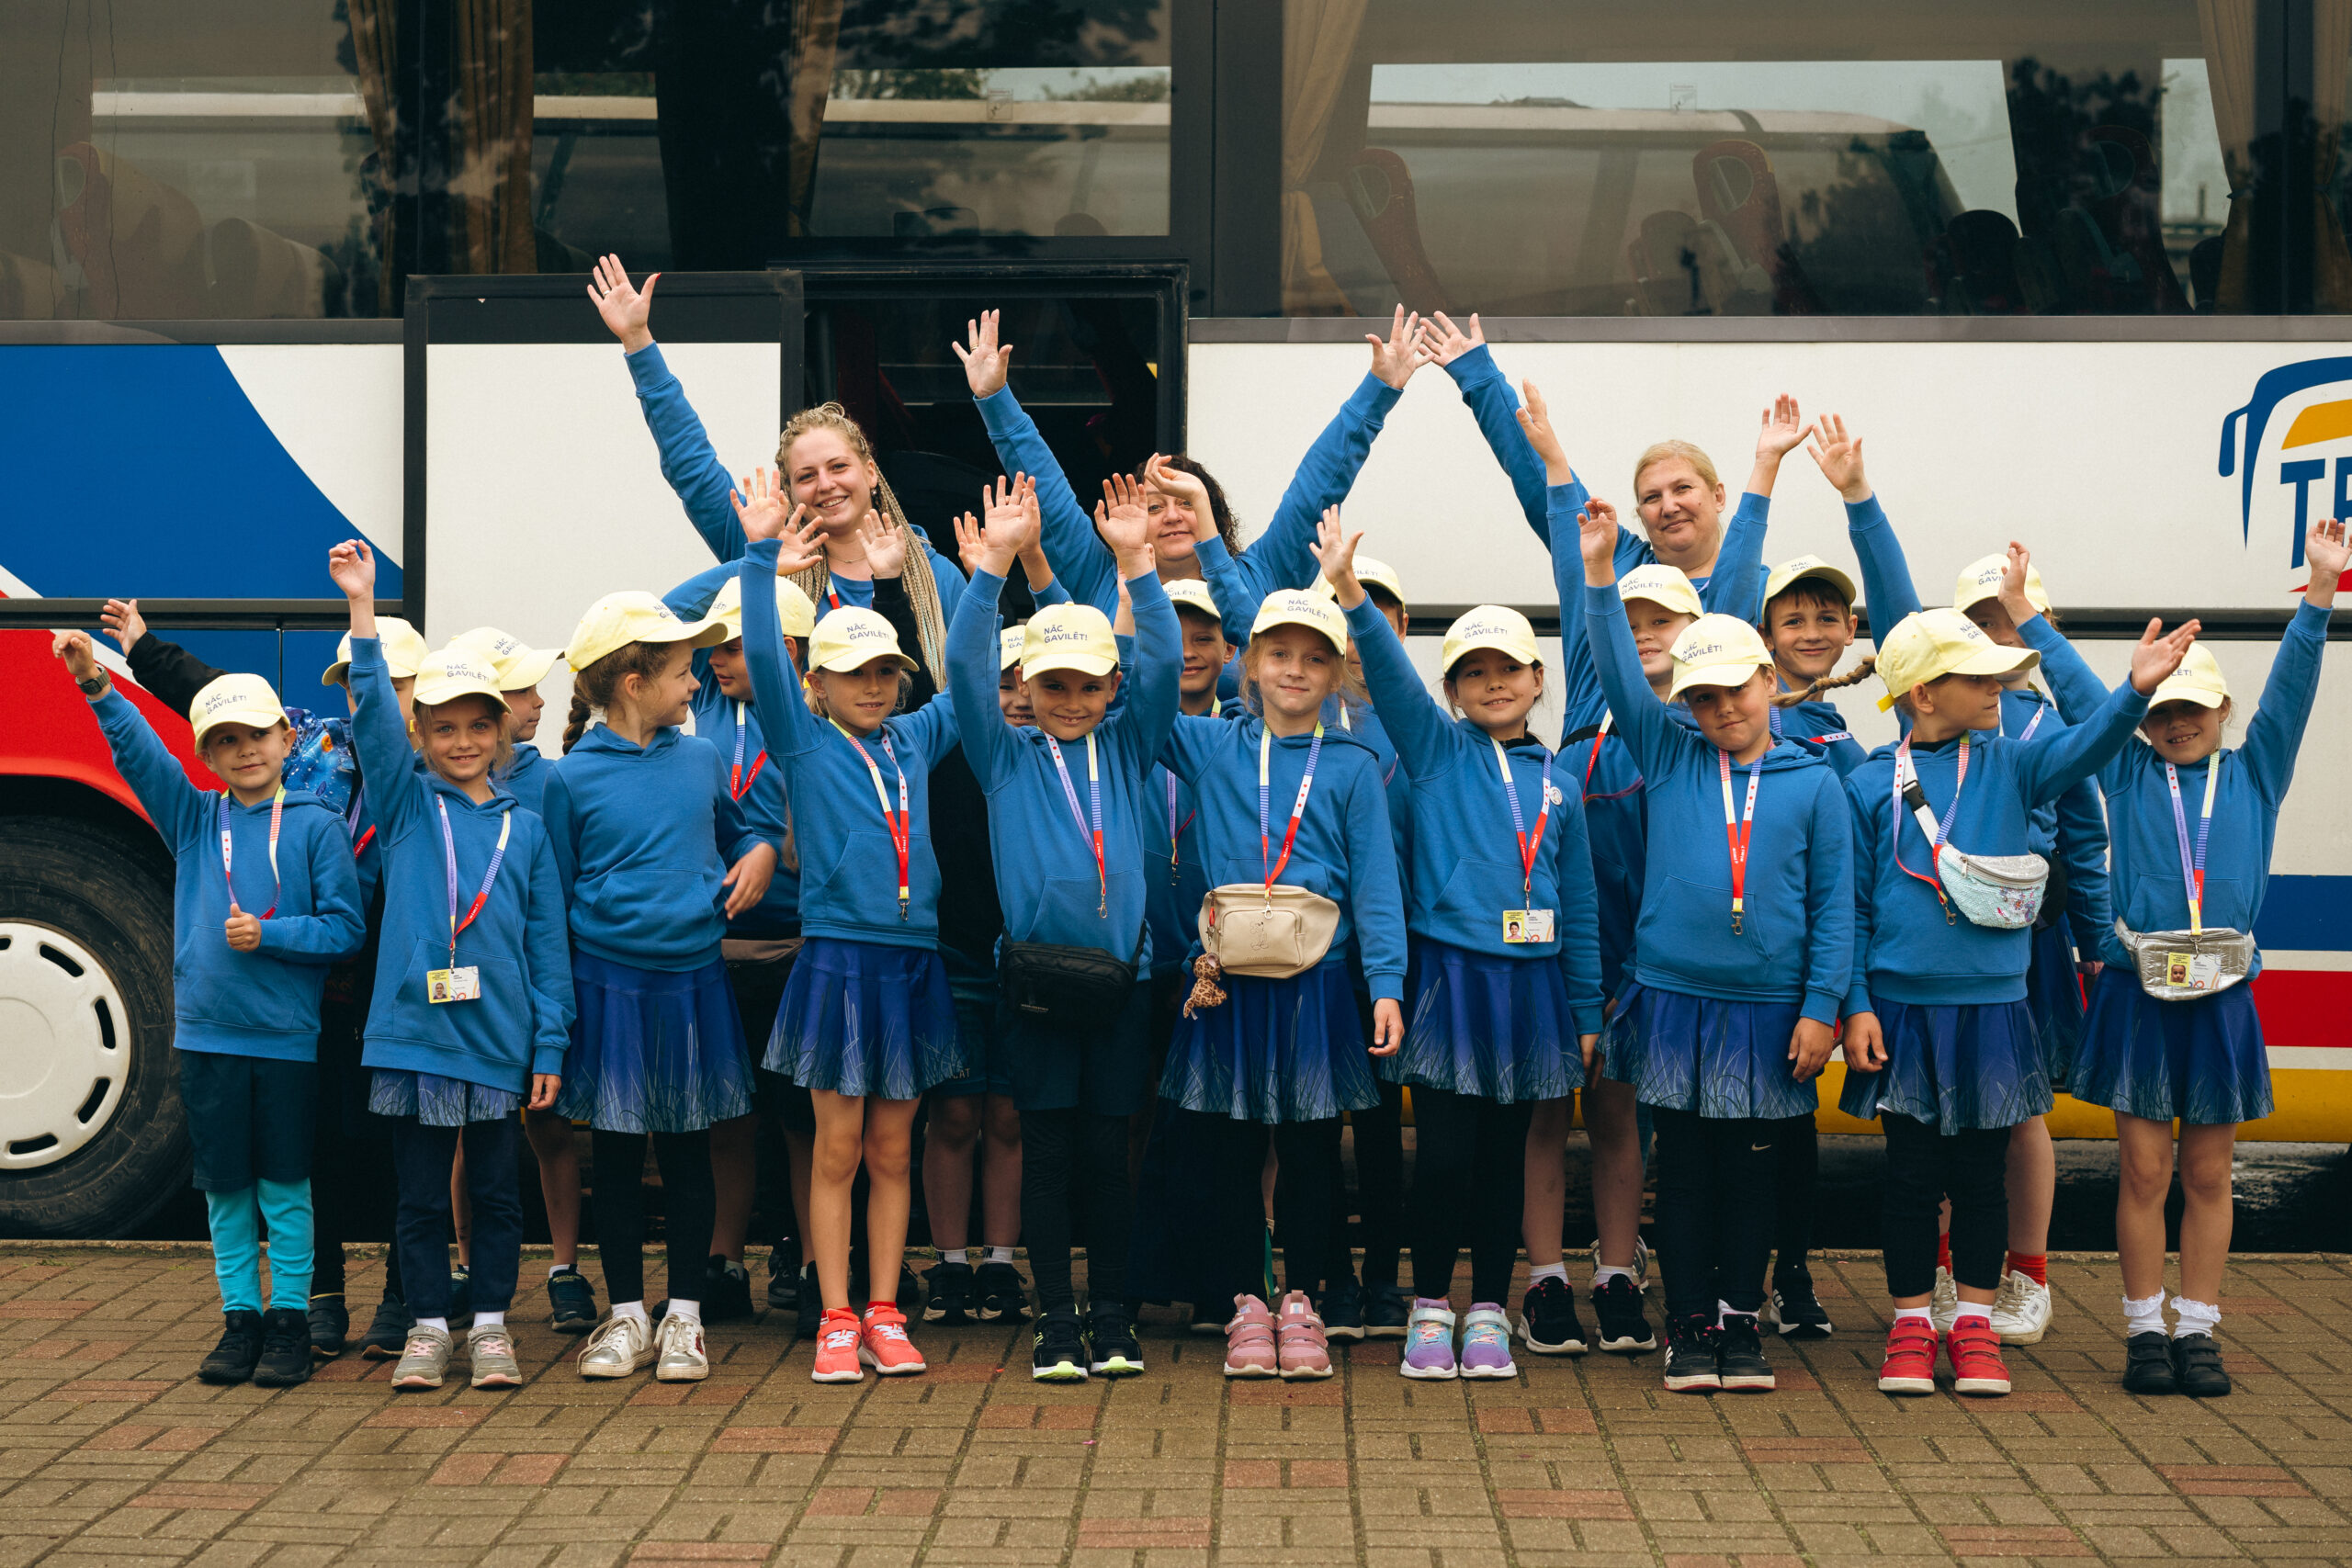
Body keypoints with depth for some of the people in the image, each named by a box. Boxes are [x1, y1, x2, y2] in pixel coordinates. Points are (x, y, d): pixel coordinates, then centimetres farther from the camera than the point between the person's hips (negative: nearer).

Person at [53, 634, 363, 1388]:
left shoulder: (316, 825, -2)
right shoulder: (193, 820, 6)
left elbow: (345, 928, -4)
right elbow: (140, 753, -7)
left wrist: (270, 935, -16)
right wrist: (97, 686, -21)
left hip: (288, 1039, -3)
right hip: (206, 1036, 3)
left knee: (284, 1189, 3)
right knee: (224, 1188, 9)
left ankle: (289, 1320, 11)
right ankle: (240, 1318, 18)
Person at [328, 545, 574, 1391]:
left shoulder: (525, 827, 7)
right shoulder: (407, 805, 5)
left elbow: (548, 941, 7)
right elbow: (373, 713, -8)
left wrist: (550, 1044, 2)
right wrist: (361, 608, -17)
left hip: (501, 1039, 1)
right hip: (414, 1034, -1)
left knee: (497, 1191, 8)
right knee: (421, 1194, 6)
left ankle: (491, 1325, 17)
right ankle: (428, 1327, 15)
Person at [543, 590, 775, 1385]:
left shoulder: (700, 759, 5)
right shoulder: (570, 779, -5)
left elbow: (739, 828, 23)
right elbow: (553, 898, 0)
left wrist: (760, 852, 0)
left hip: (692, 980, 3)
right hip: (609, 983, -3)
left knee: (688, 1151, 8)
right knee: (616, 1155, 6)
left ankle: (684, 1315, 17)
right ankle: (626, 1315, 18)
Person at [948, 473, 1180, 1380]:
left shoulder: (1128, 748, 10)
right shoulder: (1005, 755, 6)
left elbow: (1163, 664, 0)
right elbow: (964, 666, -4)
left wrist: (1136, 562, -8)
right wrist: (995, 562, -11)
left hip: (1120, 973, 1)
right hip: (1035, 974, -1)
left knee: (1106, 1152, 5)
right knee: (1047, 1151, 2)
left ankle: (1112, 1317, 14)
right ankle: (1056, 1319, 8)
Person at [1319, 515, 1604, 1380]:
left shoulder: (1555, 784, 10)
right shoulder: (1435, 749, 3)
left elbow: (1578, 904, 13)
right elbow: (1391, 673, -14)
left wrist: (1585, 1011, 12)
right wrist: (1350, 593, -30)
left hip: (1530, 979, 3)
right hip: (1448, 973, -3)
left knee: (1504, 1154, 8)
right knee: (1444, 1150, -5)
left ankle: (1490, 1311, 17)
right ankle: (1430, 1308, 8)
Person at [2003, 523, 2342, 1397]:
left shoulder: (2254, 775, 9)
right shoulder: (2127, 774, 7)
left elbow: (2289, 689, 0)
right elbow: (2075, 687, 8)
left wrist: (2320, 591, -9)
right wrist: (2023, 611, 7)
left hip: (2221, 1002, 1)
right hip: (2137, 996, -1)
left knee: (2208, 1175, 7)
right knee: (2144, 1171, 1)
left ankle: (2198, 1331, 13)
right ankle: (2143, 1331, 9)